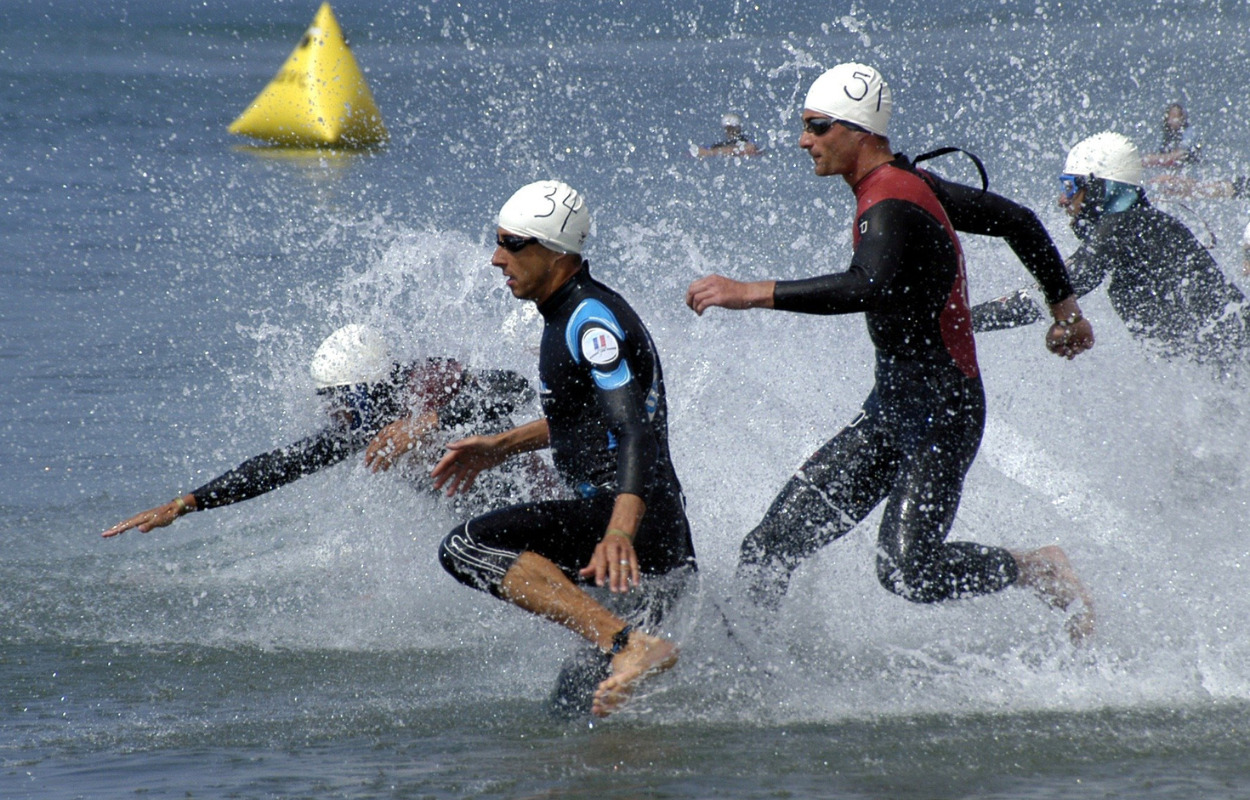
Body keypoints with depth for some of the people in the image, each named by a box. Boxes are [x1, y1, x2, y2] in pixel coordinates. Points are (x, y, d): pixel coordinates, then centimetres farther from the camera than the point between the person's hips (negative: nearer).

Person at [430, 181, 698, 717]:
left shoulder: (590, 321, -14)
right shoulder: (570, 314, 17)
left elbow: (638, 431, -27)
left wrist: (619, 533, -41)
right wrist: (501, 446, 35)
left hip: (628, 513, -10)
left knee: (467, 548, -23)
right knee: (579, 705, 18)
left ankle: (630, 646, -30)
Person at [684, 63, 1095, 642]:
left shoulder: (890, 209, -21)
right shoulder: (907, 182, 9)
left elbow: (871, 289, -42)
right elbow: (1011, 218, 19)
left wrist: (752, 293, -43)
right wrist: (1065, 307, 30)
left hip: (939, 415, -10)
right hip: (892, 406, 10)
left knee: (906, 572, -18)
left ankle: (1041, 571, 5)